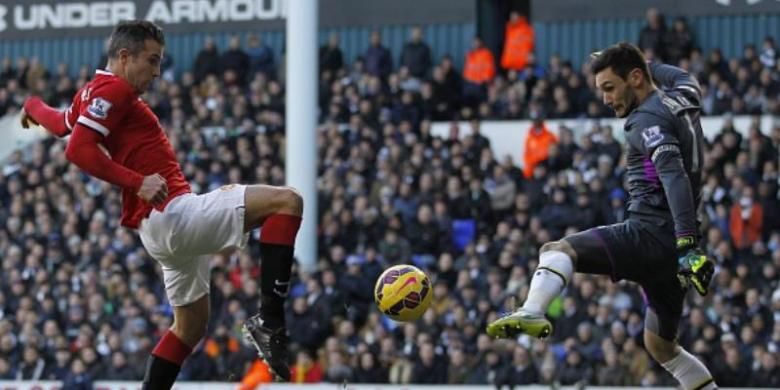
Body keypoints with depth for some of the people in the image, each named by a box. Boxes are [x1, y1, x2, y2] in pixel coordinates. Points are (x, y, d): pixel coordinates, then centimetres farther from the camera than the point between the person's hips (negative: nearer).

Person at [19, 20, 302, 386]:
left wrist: (33, 105, 61)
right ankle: (269, 321, -21)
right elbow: (78, 149, -23)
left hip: (158, 228, 11)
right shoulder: (114, 88, -10)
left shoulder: (93, 92, 18)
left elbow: (62, 124, 38)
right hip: (172, 214, -11)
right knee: (286, 202, -16)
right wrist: (137, 182, -27)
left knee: (191, 323, 21)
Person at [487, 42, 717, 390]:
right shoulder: (681, 100, 15)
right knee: (660, 345, 23)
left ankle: (531, 313, -50)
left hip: (651, 233, -9)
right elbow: (686, 80, 41)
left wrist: (687, 245, -33)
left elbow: (675, 178, -23)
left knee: (556, 251, -22)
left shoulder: (649, 119, -9)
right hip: (673, 244, 9)